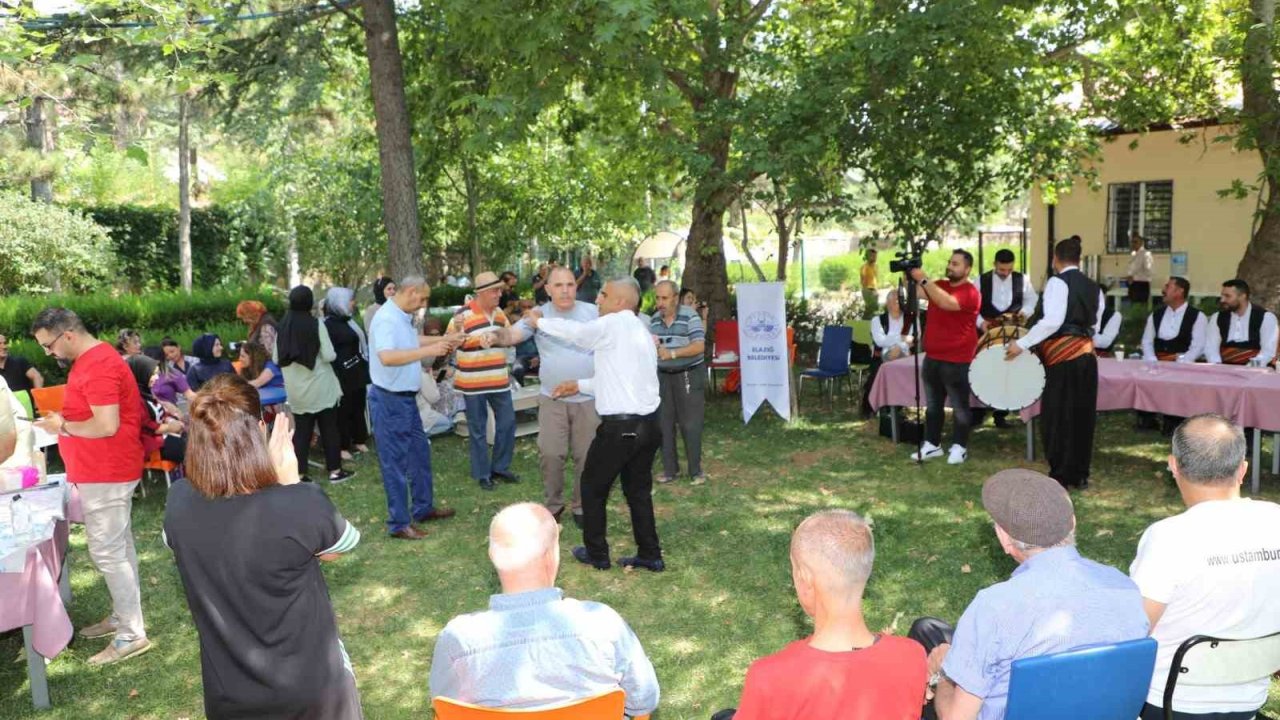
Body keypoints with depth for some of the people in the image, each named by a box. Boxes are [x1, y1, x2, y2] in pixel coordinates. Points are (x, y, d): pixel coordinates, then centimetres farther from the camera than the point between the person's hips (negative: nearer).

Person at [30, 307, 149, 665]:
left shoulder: (98, 366, -21)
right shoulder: (91, 359, 12)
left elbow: (107, 425, -27)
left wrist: (63, 426, -13)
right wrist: (63, 420, 5)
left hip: (105, 474, -10)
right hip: (106, 471, 10)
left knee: (106, 552, -6)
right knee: (118, 547, 17)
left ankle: (132, 635, 1)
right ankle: (122, 616, 28)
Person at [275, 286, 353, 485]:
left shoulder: (283, 327, -1)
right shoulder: (316, 324, -13)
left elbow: (276, 359, 6)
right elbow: (329, 356, -14)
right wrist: (333, 355, 7)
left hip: (296, 390, 4)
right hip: (320, 386, -4)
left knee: (301, 431, 9)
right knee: (329, 428, 7)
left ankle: (299, 474, 10)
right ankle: (335, 470, 13)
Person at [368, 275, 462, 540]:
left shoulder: (402, 317, 10)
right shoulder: (386, 318, -22)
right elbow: (386, 357, -38)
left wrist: (443, 340, 24)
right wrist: (428, 351, -37)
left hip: (406, 397, 10)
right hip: (390, 399, -10)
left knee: (420, 452, 19)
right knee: (395, 461, 0)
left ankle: (423, 508, 33)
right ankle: (398, 523, 10)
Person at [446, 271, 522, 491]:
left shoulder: (499, 313, 7)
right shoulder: (463, 315, -13)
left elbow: (509, 338, 13)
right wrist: (456, 331, -30)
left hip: (499, 381, 6)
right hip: (473, 383, -6)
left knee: (507, 424, 11)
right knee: (478, 430, 5)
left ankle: (500, 467, 27)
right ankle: (482, 474, 18)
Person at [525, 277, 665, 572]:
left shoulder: (613, 325, -10)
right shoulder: (640, 329, 17)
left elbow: (573, 331, -2)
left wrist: (538, 321, 15)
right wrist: (580, 385, 26)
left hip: (619, 426, -8)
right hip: (648, 424, 8)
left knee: (593, 487, 11)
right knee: (638, 490, 17)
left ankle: (597, 554, 21)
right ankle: (650, 556, 21)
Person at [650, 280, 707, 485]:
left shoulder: (690, 316, -11)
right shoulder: (654, 320, 6)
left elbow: (699, 346, -20)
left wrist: (672, 353, -28)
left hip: (689, 376, -5)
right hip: (663, 376, 5)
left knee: (690, 425, -2)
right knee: (664, 424, 9)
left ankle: (695, 471, 9)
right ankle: (670, 469, 20)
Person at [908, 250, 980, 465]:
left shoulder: (970, 292, -13)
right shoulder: (939, 286, 10)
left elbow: (947, 303, -30)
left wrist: (923, 279, -30)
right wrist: (909, 277, -17)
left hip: (957, 360, -7)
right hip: (932, 357, 7)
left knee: (959, 406, 4)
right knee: (933, 404, 13)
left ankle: (959, 447, 13)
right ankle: (932, 444, 22)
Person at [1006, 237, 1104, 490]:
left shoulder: (1058, 282, -8)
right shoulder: (1093, 287, 14)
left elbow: (1052, 321, -20)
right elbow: (1093, 324, 18)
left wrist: (1022, 343, -18)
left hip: (1062, 356, -7)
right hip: (1086, 354, 7)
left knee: (1058, 416, 0)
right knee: (1082, 416, 11)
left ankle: (1060, 476, 5)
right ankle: (1080, 475, 19)